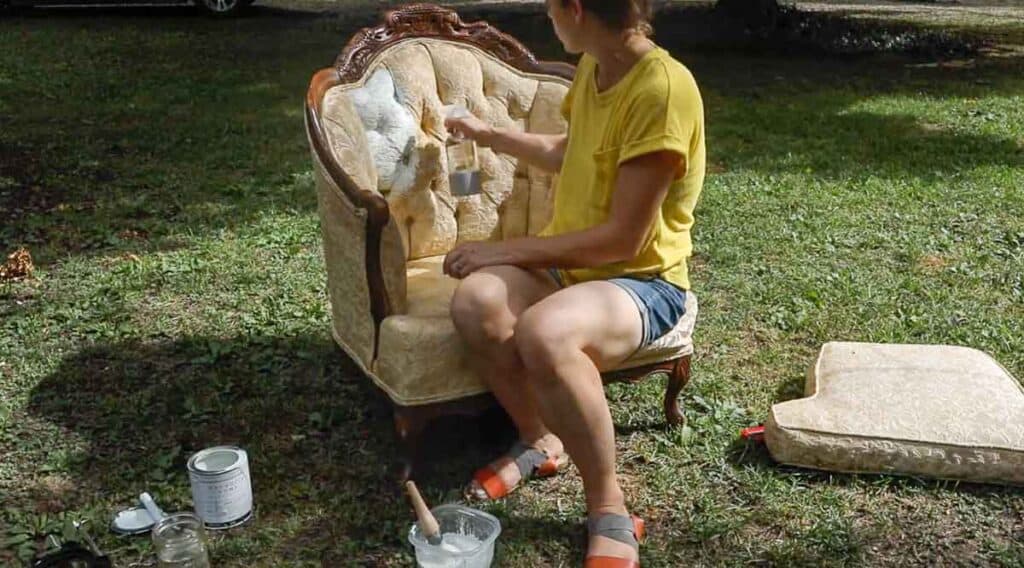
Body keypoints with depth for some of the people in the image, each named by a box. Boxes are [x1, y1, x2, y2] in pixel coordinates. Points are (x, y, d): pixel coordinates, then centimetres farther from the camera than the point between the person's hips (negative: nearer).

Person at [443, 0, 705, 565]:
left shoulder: (664, 88, -22)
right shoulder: (593, 66, 6)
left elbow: (622, 238, -22)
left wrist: (508, 249, -17)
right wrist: (489, 135, 36)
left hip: (643, 281, -7)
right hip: (569, 265, 7)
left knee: (542, 331, -38)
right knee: (475, 301, -23)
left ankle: (609, 510, -17)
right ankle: (541, 440, 3)